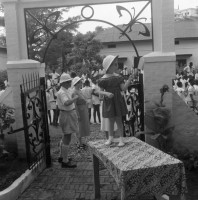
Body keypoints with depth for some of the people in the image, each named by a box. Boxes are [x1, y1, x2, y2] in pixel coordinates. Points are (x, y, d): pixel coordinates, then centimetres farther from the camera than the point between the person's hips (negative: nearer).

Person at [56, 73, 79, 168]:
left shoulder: (68, 90, 10)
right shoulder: (61, 92, -20)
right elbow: (66, 103, -37)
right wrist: (76, 97, -30)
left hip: (70, 114, 11)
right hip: (66, 115, -11)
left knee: (65, 137, 20)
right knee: (67, 138, -6)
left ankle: (62, 157, 35)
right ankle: (65, 161, 1)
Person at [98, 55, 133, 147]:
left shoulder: (118, 77, 2)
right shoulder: (103, 79, -5)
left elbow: (123, 88, -3)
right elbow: (100, 91, -2)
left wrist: (129, 80, -15)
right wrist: (107, 94, -21)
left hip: (118, 100, 1)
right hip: (108, 101, -1)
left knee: (119, 119, 3)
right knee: (110, 120, 8)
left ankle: (121, 139, 12)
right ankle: (110, 137, 25)